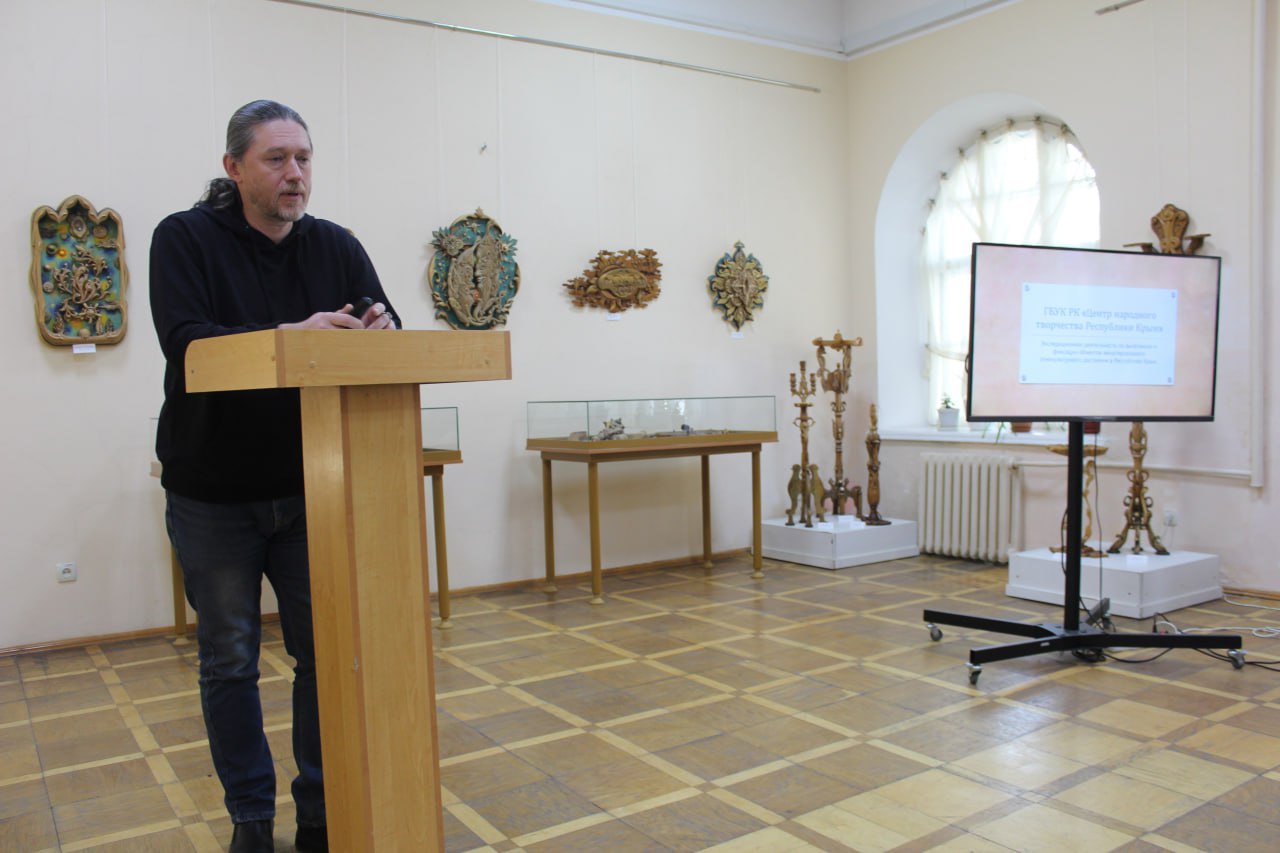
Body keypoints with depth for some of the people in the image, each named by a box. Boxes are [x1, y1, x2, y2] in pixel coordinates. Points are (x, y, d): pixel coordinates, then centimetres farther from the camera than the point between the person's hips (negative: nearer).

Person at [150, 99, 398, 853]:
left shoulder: (336, 246, 2)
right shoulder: (184, 239, -7)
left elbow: (386, 330, -3)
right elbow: (185, 340, -22)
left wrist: (380, 330, -27)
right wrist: (288, 335, -35)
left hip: (310, 490, 2)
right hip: (213, 494, -2)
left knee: (326, 650, 7)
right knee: (230, 661, 10)